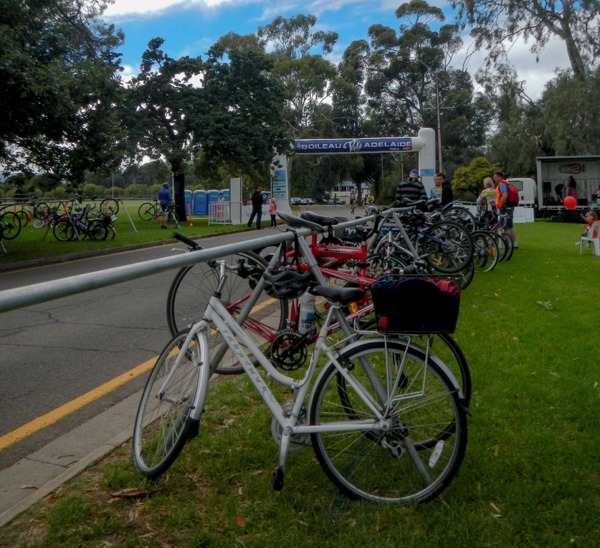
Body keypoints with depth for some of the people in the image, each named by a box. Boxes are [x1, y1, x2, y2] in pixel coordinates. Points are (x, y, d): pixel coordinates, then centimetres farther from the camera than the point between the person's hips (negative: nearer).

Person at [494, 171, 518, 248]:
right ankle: (514, 243, 17)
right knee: (510, 226, 14)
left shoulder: (502, 184, -14)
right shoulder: (506, 183, 18)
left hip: (505, 208, -10)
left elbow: (505, 196, -28)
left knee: (505, 227, -6)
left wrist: (501, 205, -20)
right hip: (510, 208, 10)